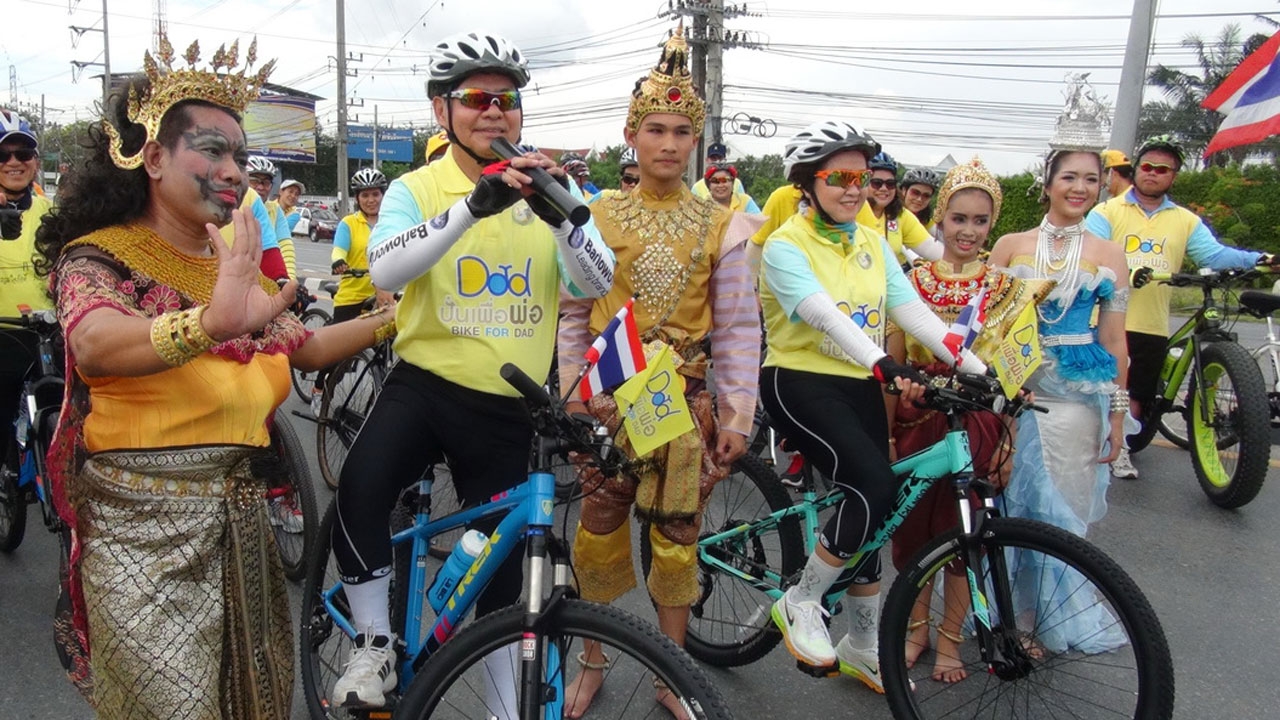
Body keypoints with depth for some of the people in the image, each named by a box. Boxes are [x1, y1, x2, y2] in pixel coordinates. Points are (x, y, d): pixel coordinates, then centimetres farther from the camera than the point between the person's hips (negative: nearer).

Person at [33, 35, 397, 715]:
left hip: (239, 523, 6)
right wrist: (211, 323, -50)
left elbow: (303, 346, 20)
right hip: (141, 529, -6)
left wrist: (392, 320, 10)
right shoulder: (99, 257, -9)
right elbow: (95, 344, -31)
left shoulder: (240, 269, 12)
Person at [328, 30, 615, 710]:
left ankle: (505, 704, 35)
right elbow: (384, 269, -23)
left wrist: (560, 217, -32)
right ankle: (374, 648, -4)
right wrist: (473, 204, -36)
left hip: (508, 405, 2)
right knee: (360, 489, -30)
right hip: (424, 383, -1)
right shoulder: (416, 189, -2)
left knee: (501, 558, 12)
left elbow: (597, 284, -12)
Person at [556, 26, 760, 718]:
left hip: (685, 400, 0)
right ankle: (593, 660, 29)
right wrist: (571, 392, -1)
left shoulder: (720, 227, 1)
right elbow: (572, 313, 5)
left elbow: (738, 327, 0)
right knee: (599, 528, 6)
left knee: (677, 534, 8)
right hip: (609, 397, 0)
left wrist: (737, 413, -4)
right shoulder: (598, 218, 2)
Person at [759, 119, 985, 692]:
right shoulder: (785, 246, -11)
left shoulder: (873, 243, 9)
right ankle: (800, 603, -3)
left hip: (860, 386, 7)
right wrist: (887, 366, -41)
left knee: (872, 512, 10)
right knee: (876, 486, -25)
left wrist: (980, 369, -11)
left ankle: (861, 646, 29)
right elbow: (823, 313, -27)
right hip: (799, 382, -7)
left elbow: (912, 310, 0)